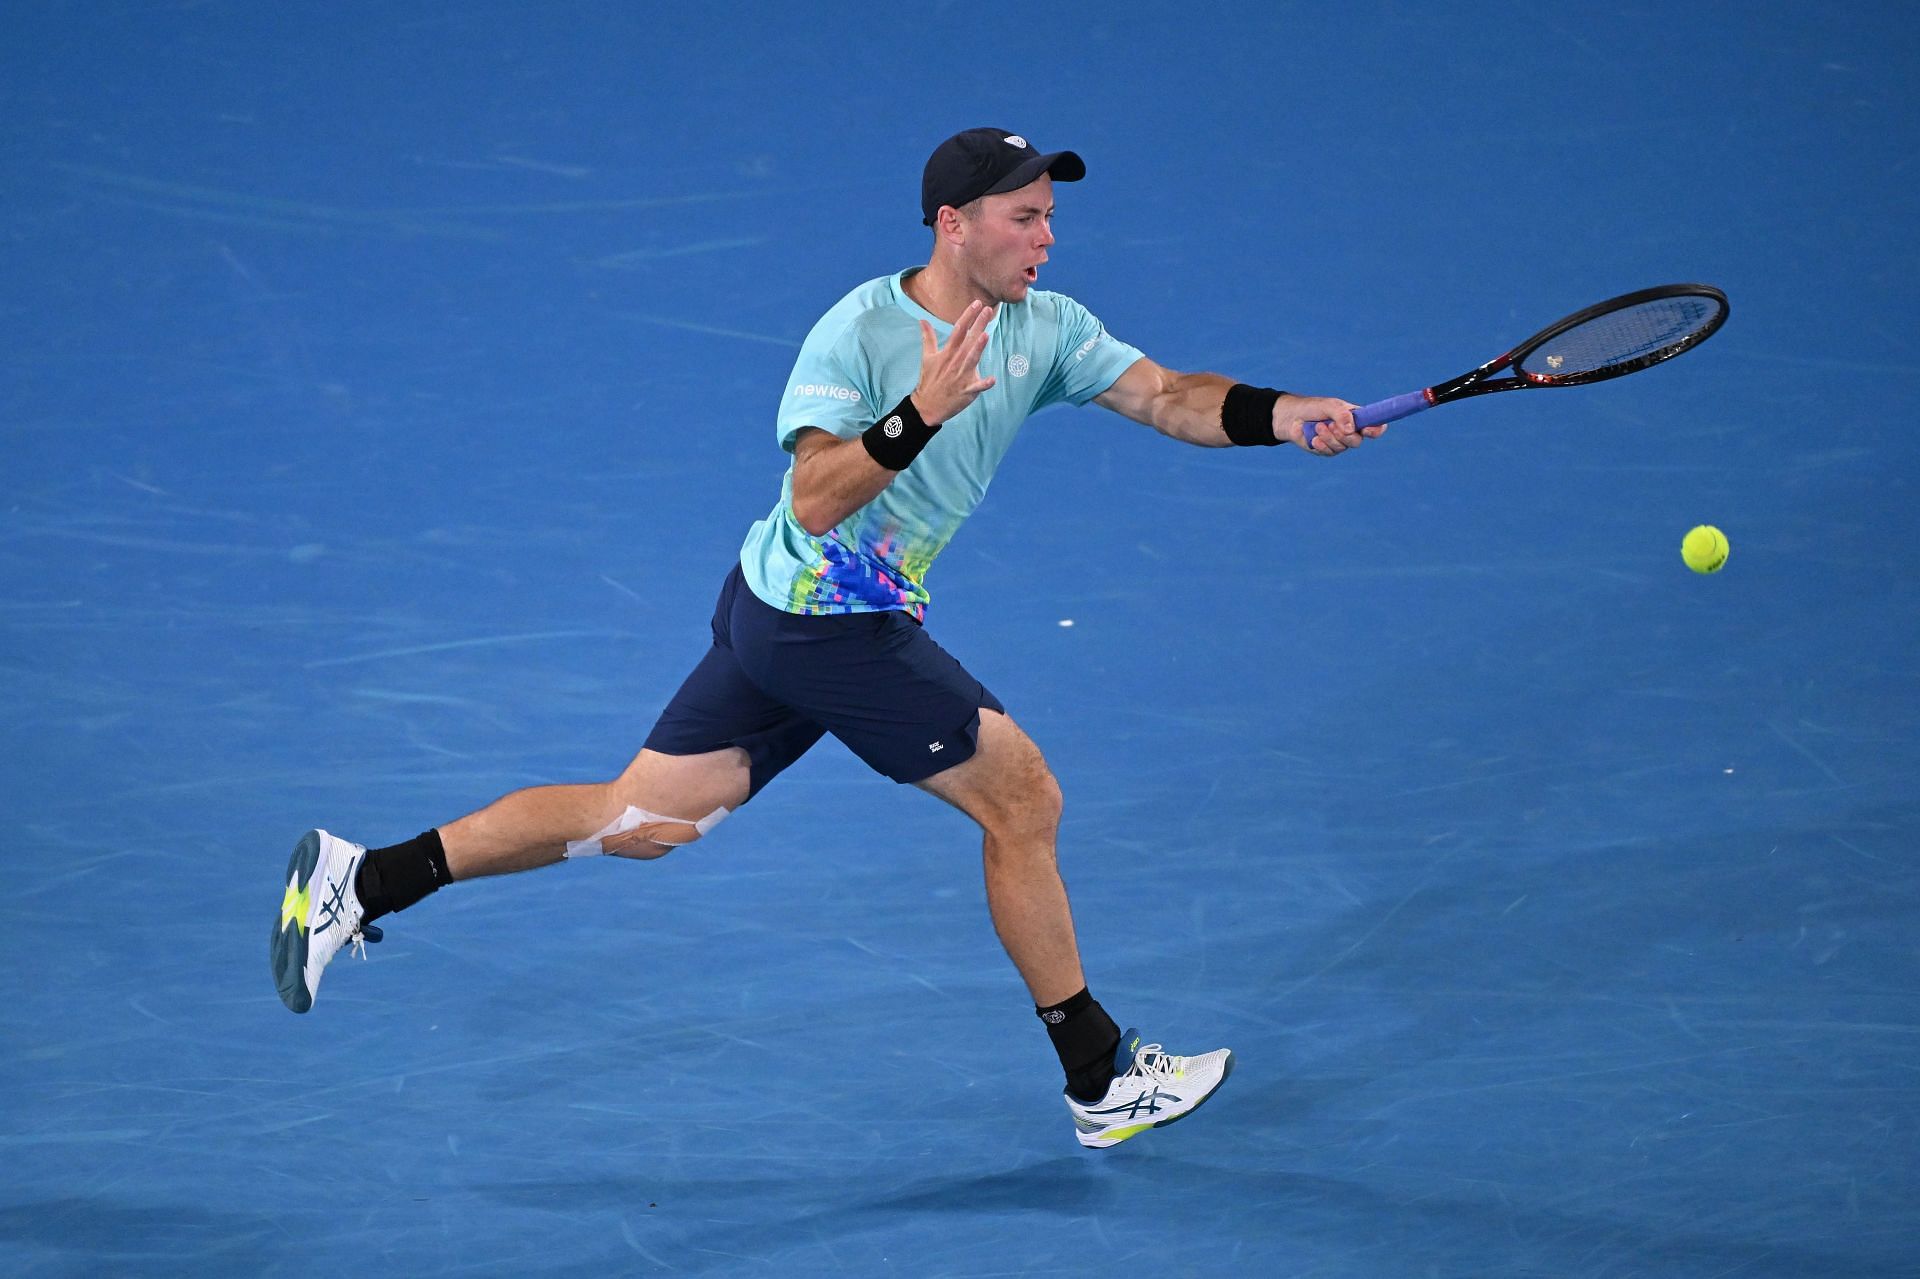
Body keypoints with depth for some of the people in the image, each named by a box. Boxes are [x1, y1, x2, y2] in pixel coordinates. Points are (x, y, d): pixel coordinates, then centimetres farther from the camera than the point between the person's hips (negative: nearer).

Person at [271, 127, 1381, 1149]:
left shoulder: (1044, 330, 4)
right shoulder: (860, 331, -18)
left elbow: (1170, 397, 2)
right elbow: (816, 499, -26)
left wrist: (1290, 415, -13)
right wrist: (920, 413, -37)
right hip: (831, 626, -8)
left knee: (644, 819, 10)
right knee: (1024, 798, -3)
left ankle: (362, 881, 12)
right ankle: (1102, 1080, 9)